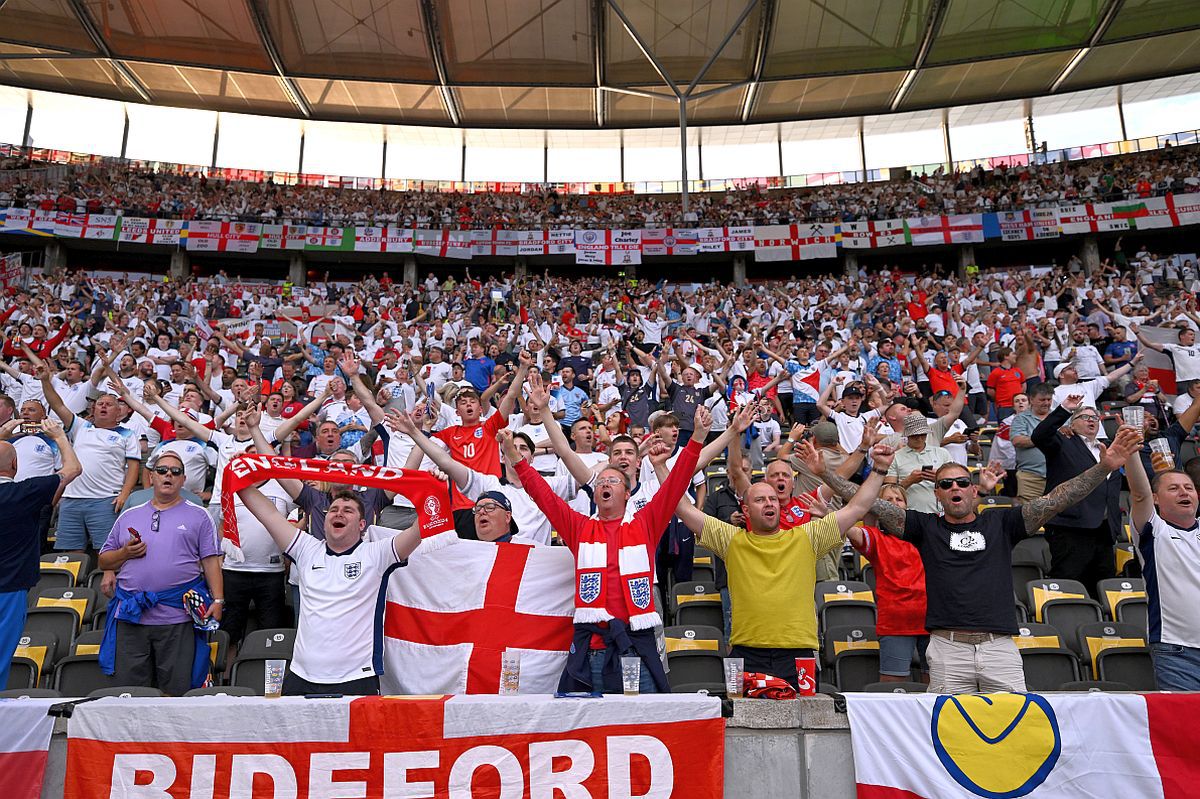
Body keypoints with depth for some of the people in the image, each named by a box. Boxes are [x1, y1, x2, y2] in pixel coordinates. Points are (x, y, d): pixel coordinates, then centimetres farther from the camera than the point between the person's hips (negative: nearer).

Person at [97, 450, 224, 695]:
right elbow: (104, 561, 20)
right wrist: (125, 553, -2)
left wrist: (217, 600, -8)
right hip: (130, 616, 3)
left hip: (178, 618, -3)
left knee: (176, 691, 1)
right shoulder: (129, 517, 17)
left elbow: (211, 562, 2)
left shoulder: (198, 516, 8)